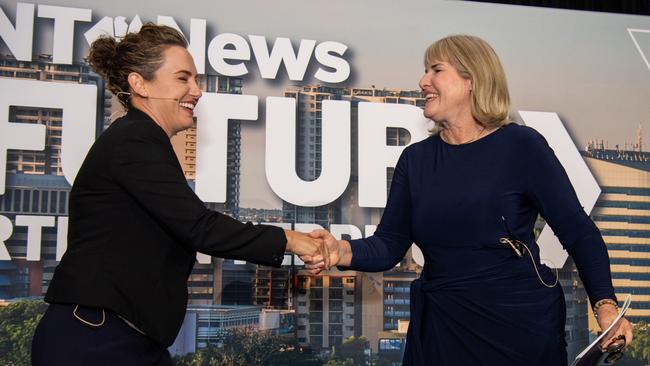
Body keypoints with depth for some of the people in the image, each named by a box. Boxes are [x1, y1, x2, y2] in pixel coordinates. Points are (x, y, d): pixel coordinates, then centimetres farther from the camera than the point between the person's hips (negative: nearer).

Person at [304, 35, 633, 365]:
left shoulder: (520, 145, -8)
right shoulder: (415, 158, 5)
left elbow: (579, 233, -6)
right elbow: (390, 244, 1)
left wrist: (605, 304, -16)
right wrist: (343, 252, -19)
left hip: (521, 324, -4)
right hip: (440, 326, 4)